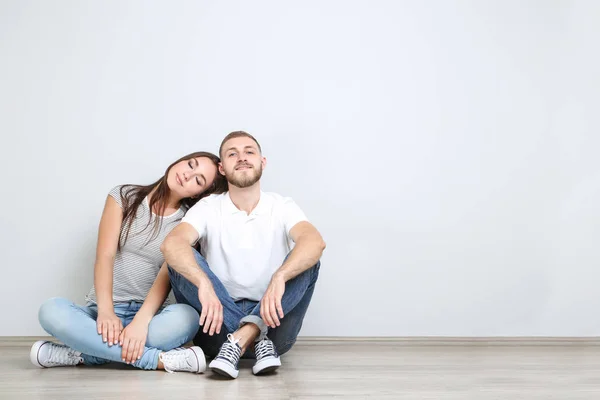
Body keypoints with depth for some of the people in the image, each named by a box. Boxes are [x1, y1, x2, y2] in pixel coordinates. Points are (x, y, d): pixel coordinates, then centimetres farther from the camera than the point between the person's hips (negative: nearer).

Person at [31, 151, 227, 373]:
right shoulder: (124, 197, 5)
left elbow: (167, 276, -10)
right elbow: (105, 256, -6)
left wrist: (141, 321, -27)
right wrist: (105, 311, -22)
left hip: (150, 313, -1)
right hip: (107, 310, 1)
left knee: (186, 317, -35)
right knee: (51, 310, -30)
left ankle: (83, 353, -25)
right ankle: (160, 359, -32)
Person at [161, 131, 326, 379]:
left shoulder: (282, 207, 0)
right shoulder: (208, 208, -1)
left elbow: (315, 241, -23)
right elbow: (171, 244, -22)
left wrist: (279, 278, -42)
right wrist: (204, 283, -41)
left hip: (270, 320, 0)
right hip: (218, 322, 0)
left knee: (306, 260, -21)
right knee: (181, 260, -21)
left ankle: (240, 338, -31)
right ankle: (255, 338, -30)